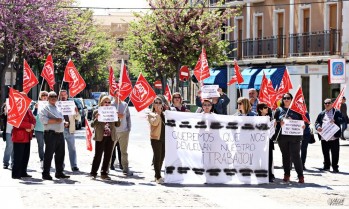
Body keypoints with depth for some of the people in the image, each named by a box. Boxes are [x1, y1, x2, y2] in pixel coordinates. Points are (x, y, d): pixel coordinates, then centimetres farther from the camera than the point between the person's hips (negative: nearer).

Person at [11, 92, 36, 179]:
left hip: (27, 136, 8)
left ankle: (23, 172, 19)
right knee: (18, 156, -7)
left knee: (26, 156, 11)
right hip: (19, 137, -8)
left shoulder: (28, 109, 17)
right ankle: (16, 174, -3)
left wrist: (30, 127, -8)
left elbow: (33, 119, 14)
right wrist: (29, 125, -19)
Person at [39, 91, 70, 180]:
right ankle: (46, 173, -4)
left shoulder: (58, 108, 23)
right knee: (49, 154, -7)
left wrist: (62, 121, 10)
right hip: (51, 134, -8)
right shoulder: (45, 108, -2)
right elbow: (43, 119, -15)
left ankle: (59, 172, 20)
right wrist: (55, 121, -18)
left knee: (60, 154, 11)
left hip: (60, 134, 8)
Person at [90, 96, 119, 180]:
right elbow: (92, 125, -2)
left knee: (108, 156, 6)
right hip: (100, 137, -3)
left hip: (111, 137, 3)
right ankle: (93, 173, 5)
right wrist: (96, 118, -20)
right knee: (98, 156, -3)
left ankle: (104, 173, 14)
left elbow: (117, 124, 11)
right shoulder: (96, 112, 1)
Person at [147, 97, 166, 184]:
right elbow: (154, 123, -17)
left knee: (162, 157, 10)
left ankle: (157, 176, 20)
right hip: (156, 138, -6)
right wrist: (158, 113, -13)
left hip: (164, 138, 6)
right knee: (157, 157, -7)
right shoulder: (151, 114, 0)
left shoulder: (164, 114, 17)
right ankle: (158, 177, -7)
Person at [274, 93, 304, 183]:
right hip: (282, 137, 2)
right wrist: (280, 122, -12)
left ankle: (300, 175, -5)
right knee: (285, 156, 8)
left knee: (295, 155, -8)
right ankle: (286, 174, 18)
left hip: (294, 137, -2)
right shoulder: (279, 110, 11)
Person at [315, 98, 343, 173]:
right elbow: (317, 122, 12)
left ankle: (335, 167, 6)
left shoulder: (336, 112, 6)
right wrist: (318, 127, -10)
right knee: (325, 153, 10)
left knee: (335, 153, -2)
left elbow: (342, 120, -5)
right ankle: (326, 166, 21)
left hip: (334, 137, -4)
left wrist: (335, 121, -23)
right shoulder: (321, 114, 17)